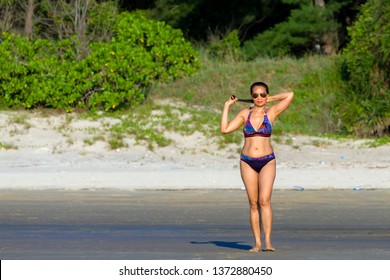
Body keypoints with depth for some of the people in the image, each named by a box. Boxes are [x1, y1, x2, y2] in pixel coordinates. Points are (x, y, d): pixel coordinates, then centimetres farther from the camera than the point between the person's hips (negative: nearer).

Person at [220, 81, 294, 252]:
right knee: (253, 204, 2)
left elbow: (290, 95, -3)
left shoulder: (271, 112, 3)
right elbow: (225, 129, 0)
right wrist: (227, 106, 4)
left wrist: (271, 99, 8)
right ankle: (257, 243, 3)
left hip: (267, 162, -2)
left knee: (264, 201, -15)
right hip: (247, 162, 2)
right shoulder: (245, 113, 7)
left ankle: (267, 241, -18)